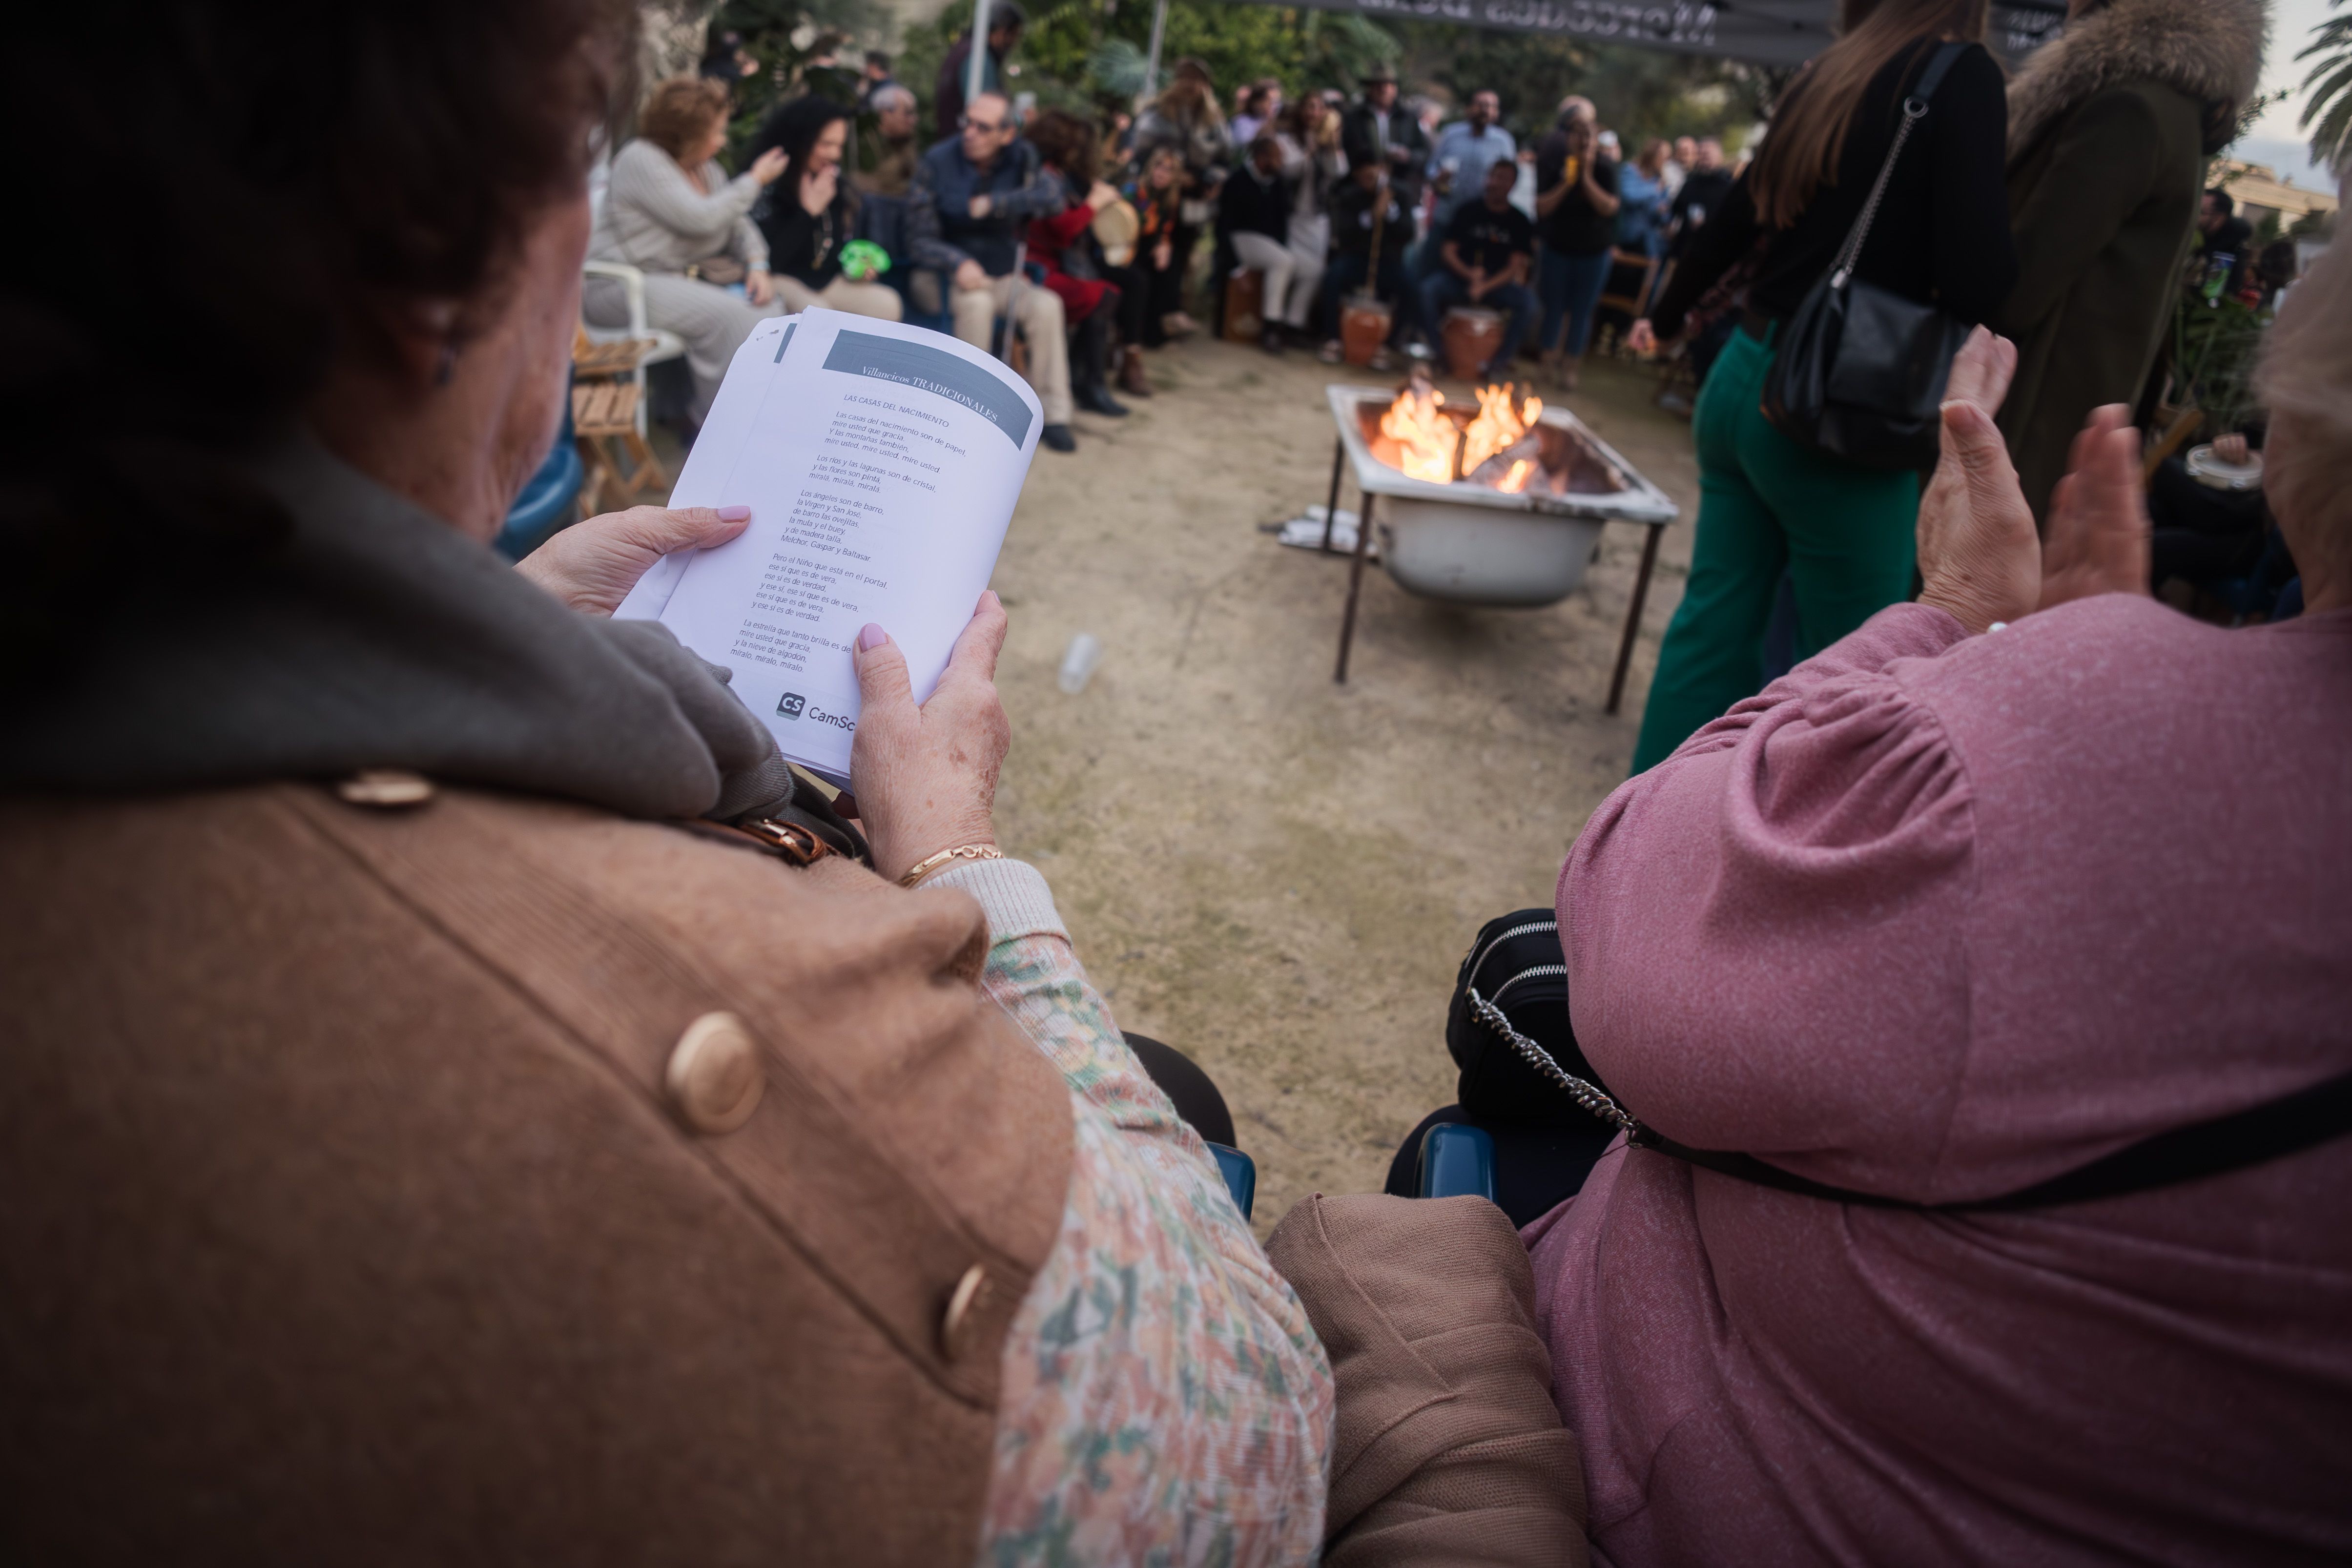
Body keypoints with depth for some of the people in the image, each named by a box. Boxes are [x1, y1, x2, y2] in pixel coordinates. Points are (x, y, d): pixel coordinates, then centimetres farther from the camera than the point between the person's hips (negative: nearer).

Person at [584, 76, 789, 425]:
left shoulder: (706, 167, 13)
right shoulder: (641, 160, -14)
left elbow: (738, 224, 13)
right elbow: (701, 219, -23)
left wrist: (757, 267, -8)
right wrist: (754, 181, -12)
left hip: (685, 276, 9)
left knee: (764, 306, -13)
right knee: (729, 315, -29)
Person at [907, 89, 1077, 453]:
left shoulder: (1022, 157, -2)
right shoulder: (937, 163, -9)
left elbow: (1052, 198, -20)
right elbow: (920, 238, -11)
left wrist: (994, 204, -26)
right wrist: (958, 263, -30)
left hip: (1004, 277, 3)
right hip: (951, 274, -3)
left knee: (1047, 305, -25)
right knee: (977, 302, -35)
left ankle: (1053, 417, -17)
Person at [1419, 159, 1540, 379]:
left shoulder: (1520, 222, 3)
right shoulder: (1468, 212, 3)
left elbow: (1516, 267, -3)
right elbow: (1448, 251, -1)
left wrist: (1486, 286, -20)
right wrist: (1470, 274, -20)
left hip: (1498, 284, 0)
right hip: (1461, 278, 0)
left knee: (1530, 304, -28)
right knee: (1429, 290, -31)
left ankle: (1500, 362, -16)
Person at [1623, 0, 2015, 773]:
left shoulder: (1828, 73, 12)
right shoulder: (1963, 78, -8)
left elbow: (1732, 223, 22)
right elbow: (1977, 282, -18)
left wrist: (1664, 318, 37)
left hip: (1744, 376, 8)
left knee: (1715, 620, 13)